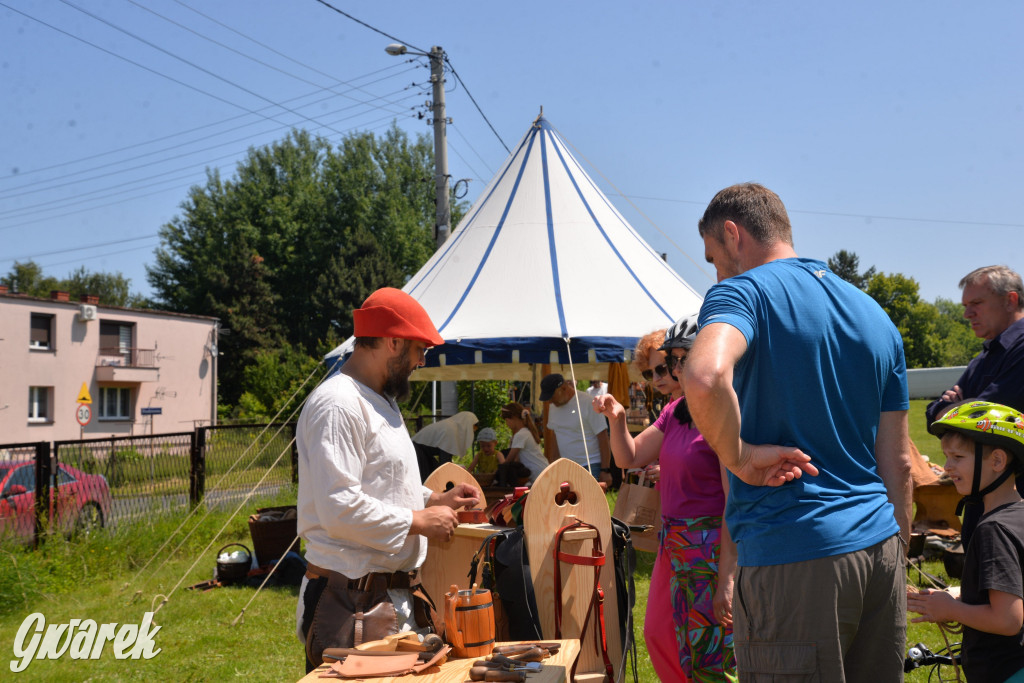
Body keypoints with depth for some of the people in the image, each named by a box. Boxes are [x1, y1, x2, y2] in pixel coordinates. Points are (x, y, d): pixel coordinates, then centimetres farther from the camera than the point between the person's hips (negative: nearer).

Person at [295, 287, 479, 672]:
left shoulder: (381, 402, 19)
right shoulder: (338, 406, -16)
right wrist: (418, 521, -14)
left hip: (396, 594, 10)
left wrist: (434, 499, 14)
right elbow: (340, 509, -23)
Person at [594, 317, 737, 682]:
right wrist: (616, 418, -3)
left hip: (712, 547, -9)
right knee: (660, 637, 20)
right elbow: (630, 458, 16)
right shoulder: (674, 411, 8)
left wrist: (727, 577, -24)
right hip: (674, 543, 9)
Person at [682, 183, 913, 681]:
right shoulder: (875, 315, 16)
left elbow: (704, 376, -30)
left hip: (794, 557, -7)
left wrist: (740, 457, -15)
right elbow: (897, 462, 17)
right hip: (881, 548, 7)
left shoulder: (744, 292, -6)